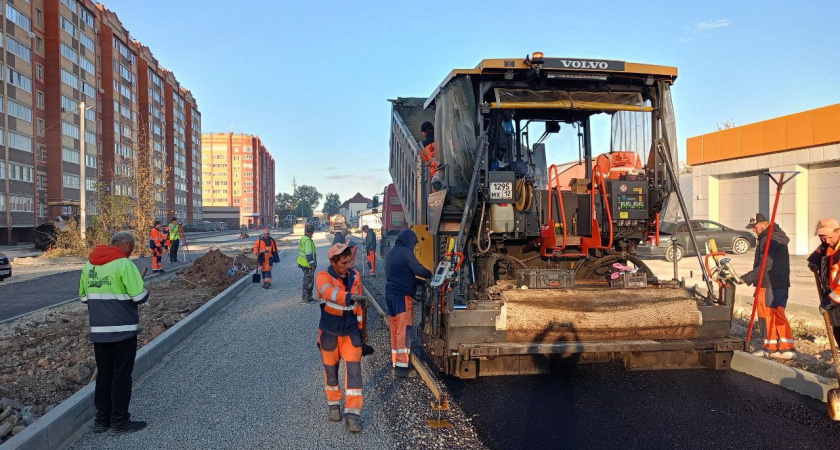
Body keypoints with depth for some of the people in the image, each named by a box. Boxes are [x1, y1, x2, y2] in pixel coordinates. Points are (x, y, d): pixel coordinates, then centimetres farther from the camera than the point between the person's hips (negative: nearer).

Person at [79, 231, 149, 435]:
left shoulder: (89, 264, 8)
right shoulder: (124, 264, -15)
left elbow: (84, 297, 14)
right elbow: (140, 297, -17)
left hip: (98, 330, 7)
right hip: (123, 330, -6)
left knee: (103, 374, 16)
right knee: (122, 375, 3)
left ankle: (102, 419, 24)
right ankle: (120, 422, 10)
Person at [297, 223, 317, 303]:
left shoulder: (303, 238, 13)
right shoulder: (307, 240, -19)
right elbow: (308, 254, -24)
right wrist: (312, 264, -20)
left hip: (303, 263, 10)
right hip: (307, 265, -10)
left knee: (310, 281, 18)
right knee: (307, 282, -4)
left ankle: (309, 297, 26)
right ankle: (304, 299, -1)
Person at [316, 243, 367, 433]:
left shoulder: (355, 276, -2)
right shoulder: (324, 276, -17)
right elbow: (329, 292, -40)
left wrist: (360, 327, 13)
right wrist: (350, 297, -57)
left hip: (351, 332, 2)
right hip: (329, 333, -2)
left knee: (354, 371, -6)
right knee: (331, 370, 13)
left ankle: (352, 414, 0)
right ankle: (334, 404, 36)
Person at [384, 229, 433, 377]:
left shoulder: (392, 252, 18)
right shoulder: (405, 252, -10)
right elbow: (418, 269, -10)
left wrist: (419, 281, 21)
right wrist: (431, 275, 8)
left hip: (390, 293, 9)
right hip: (402, 295, -9)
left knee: (395, 330, 12)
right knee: (404, 331, -9)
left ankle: (395, 362, 17)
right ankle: (402, 367, -11)